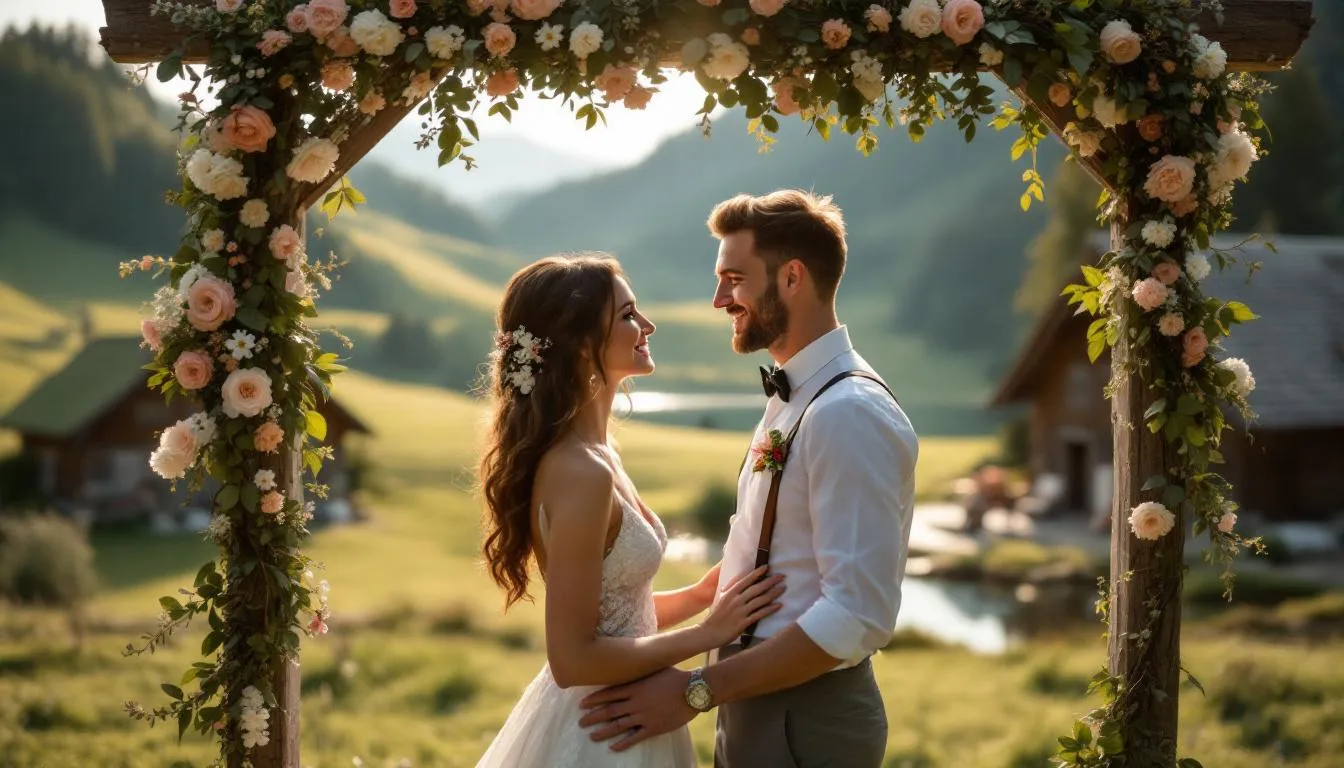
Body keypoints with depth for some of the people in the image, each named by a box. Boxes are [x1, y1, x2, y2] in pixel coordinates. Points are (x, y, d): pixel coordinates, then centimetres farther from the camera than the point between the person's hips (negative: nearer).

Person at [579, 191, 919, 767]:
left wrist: (696, 692, -23)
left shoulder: (850, 415, -21)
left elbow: (858, 617, -26)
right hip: (754, 704, 9)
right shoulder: (792, 399, 10)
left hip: (805, 718, -9)